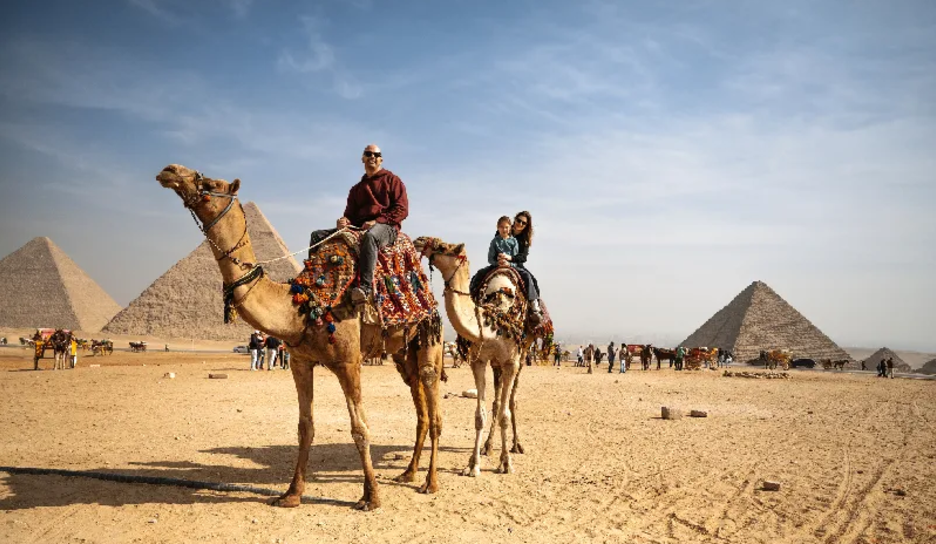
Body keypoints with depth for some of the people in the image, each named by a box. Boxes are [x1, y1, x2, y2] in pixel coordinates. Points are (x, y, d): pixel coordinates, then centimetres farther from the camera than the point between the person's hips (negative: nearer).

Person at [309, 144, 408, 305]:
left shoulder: (392, 180, 10)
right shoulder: (357, 188, 26)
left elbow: (402, 209, -2)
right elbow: (350, 213, 22)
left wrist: (376, 221, -14)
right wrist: (345, 221, -5)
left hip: (386, 227, -6)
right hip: (359, 228, 6)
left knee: (370, 236, -44)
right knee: (318, 236, -7)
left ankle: (365, 286, -53)